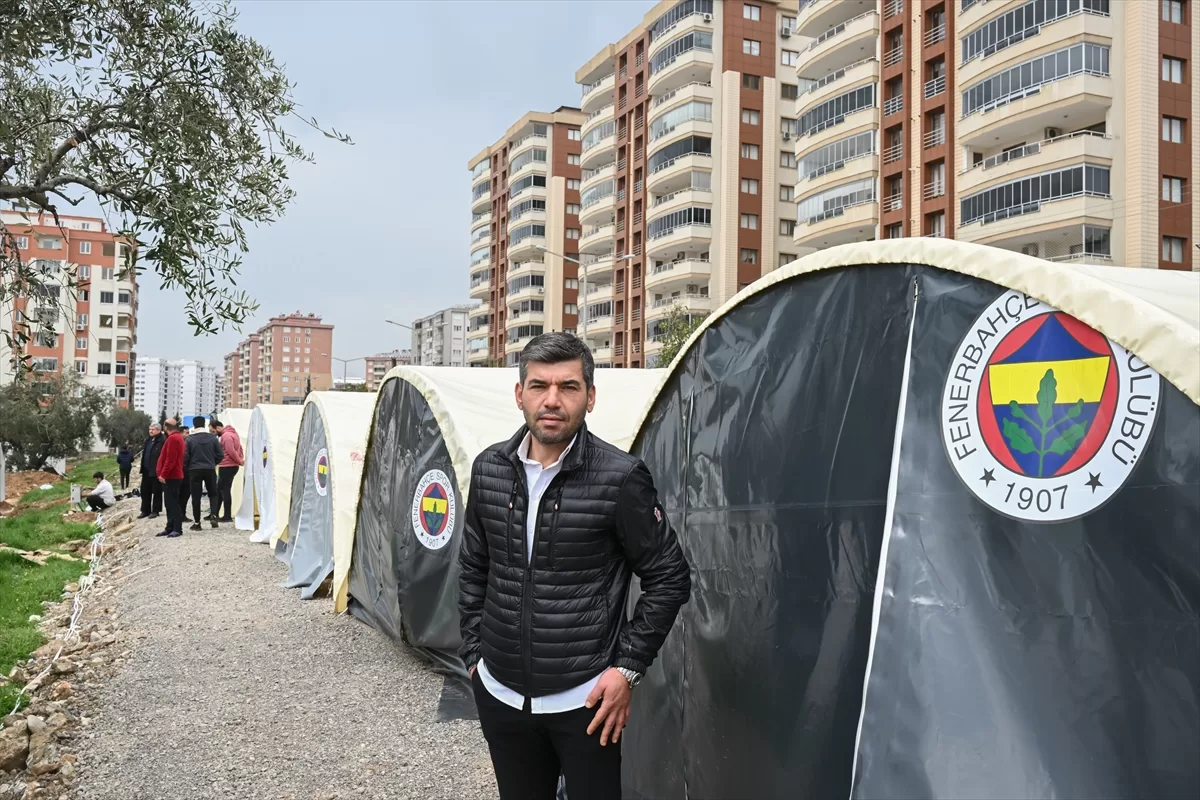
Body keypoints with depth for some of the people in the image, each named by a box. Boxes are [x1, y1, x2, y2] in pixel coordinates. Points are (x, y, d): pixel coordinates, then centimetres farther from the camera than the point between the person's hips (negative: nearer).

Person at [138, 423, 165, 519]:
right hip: (146, 470, 9)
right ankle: (145, 510, 20)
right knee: (145, 491, 12)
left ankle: (155, 511, 11)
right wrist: (142, 467, 17)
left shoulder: (162, 440, -15)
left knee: (156, 491, 3)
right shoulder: (148, 440, 13)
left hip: (156, 470, -8)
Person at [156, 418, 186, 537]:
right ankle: (170, 528, 15)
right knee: (170, 503, 12)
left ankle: (177, 529, -11)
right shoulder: (178, 437, 18)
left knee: (173, 503, -10)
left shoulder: (173, 438, -14)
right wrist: (164, 474, 21)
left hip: (171, 476, -10)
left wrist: (163, 474, -20)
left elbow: (170, 459, -21)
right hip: (173, 475, 10)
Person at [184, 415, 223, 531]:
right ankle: (213, 515, -5)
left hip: (195, 470, -1)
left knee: (196, 496, 4)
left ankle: (197, 522, 4)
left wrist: (186, 470, 6)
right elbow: (220, 455, -1)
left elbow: (185, 456, -8)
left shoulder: (190, 439, -7)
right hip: (210, 469, 2)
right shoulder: (212, 438, -2)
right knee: (213, 493, 16)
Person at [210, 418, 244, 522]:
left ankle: (227, 516, 2)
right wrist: (242, 458, 5)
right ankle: (215, 514, 21)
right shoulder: (231, 433, 15)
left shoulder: (226, 436, -18)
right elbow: (239, 448, 17)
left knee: (224, 490, -3)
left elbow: (232, 452, -22)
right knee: (219, 489, 16)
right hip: (232, 466, 10)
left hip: (227, 467, -10)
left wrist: (240, 461, -9)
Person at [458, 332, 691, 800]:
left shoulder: (619, 478, -14)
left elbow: (669, 580, -7)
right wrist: (474, 652, 9)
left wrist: (627, 667, -9)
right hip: (500, 694, 4)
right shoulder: (489, 469, 0)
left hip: (584, 700, -4)